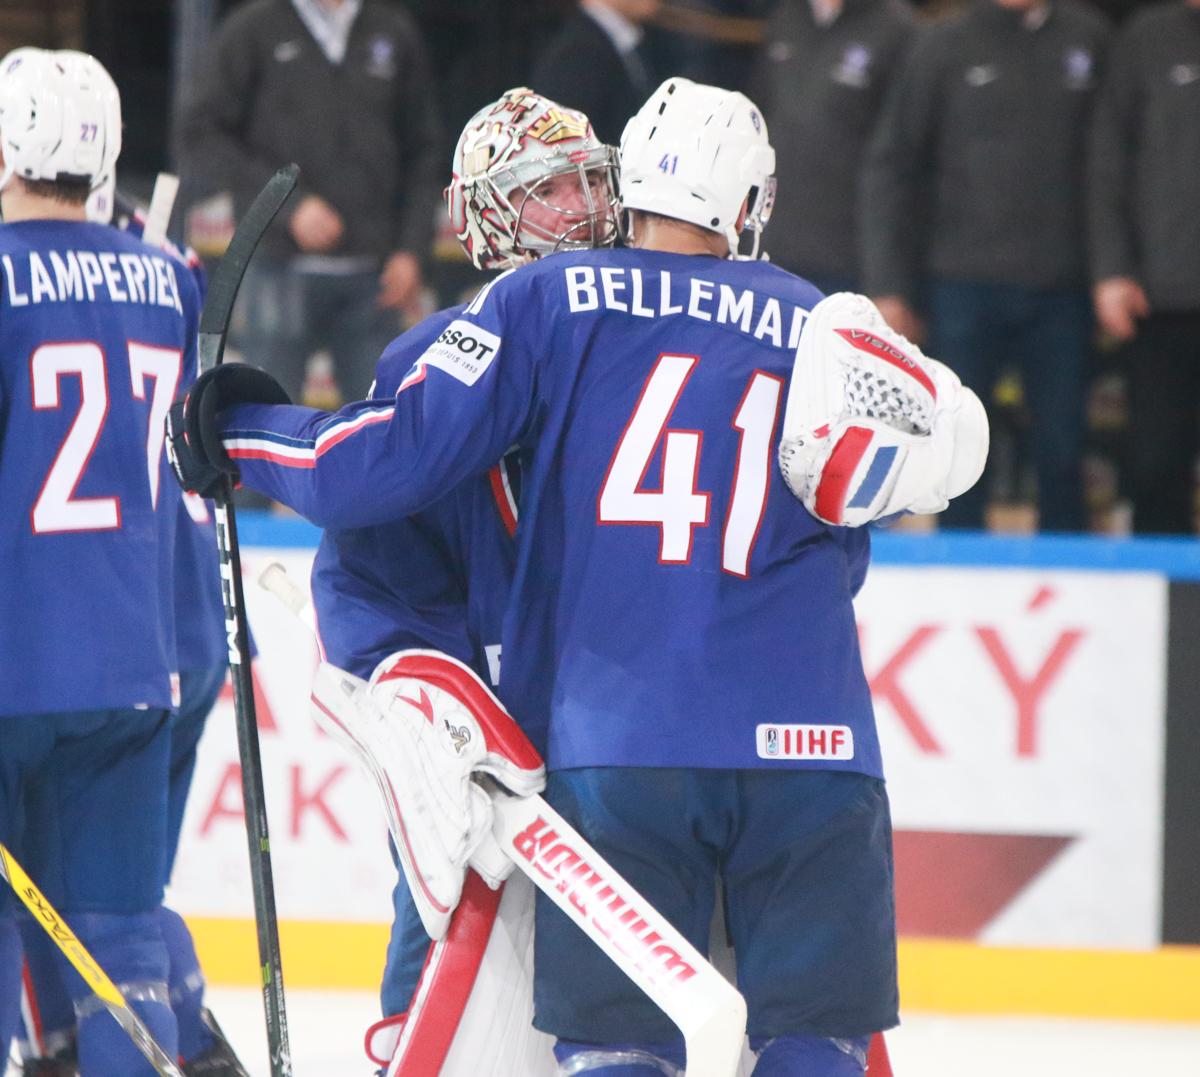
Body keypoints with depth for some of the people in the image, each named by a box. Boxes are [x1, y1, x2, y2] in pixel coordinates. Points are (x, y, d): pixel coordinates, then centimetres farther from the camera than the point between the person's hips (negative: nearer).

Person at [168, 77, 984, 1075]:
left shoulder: (546, 301, 5)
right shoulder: (828, 329, 14)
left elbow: (380, 464, 1)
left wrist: (242, 431, 17)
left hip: (613, 744, -1)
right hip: (808, 748, 1)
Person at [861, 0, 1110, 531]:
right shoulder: (944, 45, 0)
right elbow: (890, 164, 2)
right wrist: (889, 285, -3)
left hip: (1062, 288, 1)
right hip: (967, 283, -1)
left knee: (1062, 452, 4)